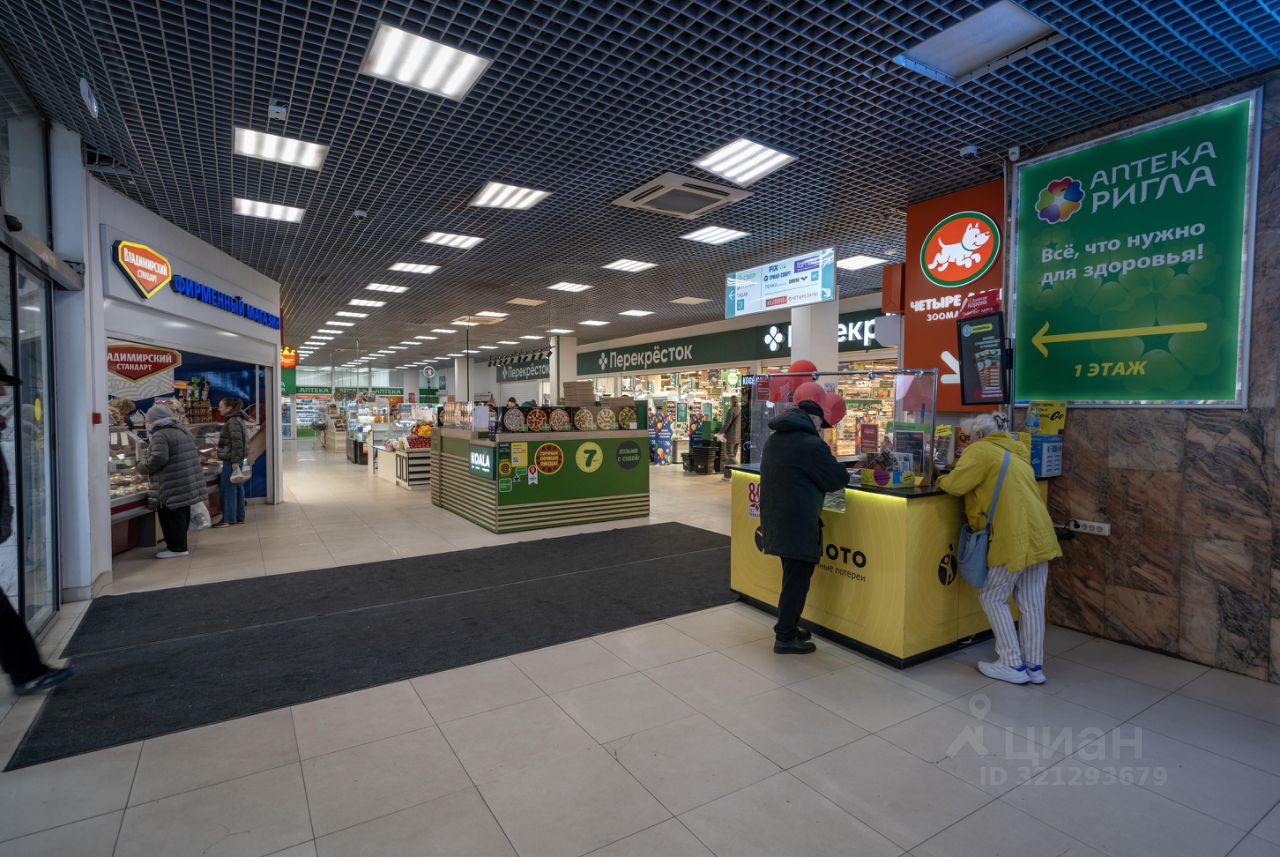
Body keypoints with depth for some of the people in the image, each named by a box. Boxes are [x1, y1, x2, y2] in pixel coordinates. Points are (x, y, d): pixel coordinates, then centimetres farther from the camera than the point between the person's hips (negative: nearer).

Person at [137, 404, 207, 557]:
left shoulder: (160, 435, -12)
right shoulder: (183, 431, 16)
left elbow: (158, 459, -23)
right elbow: (196, 453, 21)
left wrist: (143, 467, -5)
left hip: (174, 487, -9)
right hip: (189, 484, 9)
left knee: (171, 516, -1)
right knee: (182, 514, 16)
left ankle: (176, 547, 3)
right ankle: (179, 545, 25)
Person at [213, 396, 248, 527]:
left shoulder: (233, 422, -15)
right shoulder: (234, 420, 16)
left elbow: (237, 443, -21)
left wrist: (235, 461, -22)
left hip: (231, 460, -10)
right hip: (233, 459, 10)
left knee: (227, 488, -5)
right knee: (237, 488, 11)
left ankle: (229, 519, 1)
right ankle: (239, 517, 16)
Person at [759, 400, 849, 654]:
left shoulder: (773, 440, 11)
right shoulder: (812, 444, -17)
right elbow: (839, 478, -9)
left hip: (775, 518, 9)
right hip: (799, 523, -9)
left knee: (792, 577, 21)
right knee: (797, 581, 2)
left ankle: (787, 626, 32)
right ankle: (785, 638, 10)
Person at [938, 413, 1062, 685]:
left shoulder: (980, 451, -7)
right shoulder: (1015, 451, 20)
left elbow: (955, 484, -16)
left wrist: (942, 480, 5)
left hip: (1013, 538, -8)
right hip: (1038, 535, 8)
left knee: (992, 597, 6)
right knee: (1032, 603, 12)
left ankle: (1013, 664, 8)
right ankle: (1034, 665, 19)